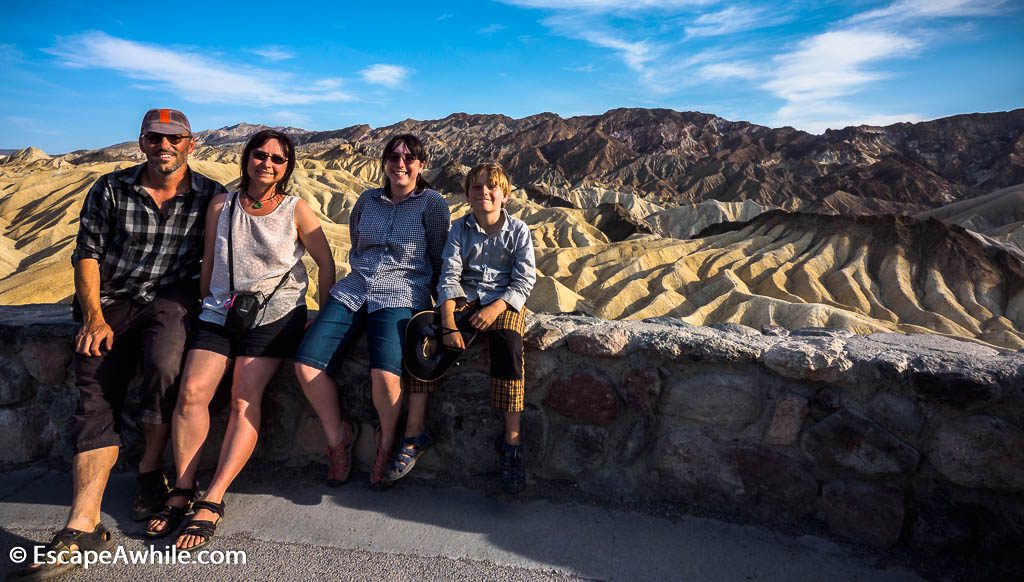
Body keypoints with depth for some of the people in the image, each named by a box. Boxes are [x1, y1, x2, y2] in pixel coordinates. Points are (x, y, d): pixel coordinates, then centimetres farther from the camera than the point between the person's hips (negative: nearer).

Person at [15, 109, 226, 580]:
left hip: (171, 298, -2)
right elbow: (87, 254, 4)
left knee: (162, 364, -31)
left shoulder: (210, 196, 1)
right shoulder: (109, 190, 4)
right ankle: (84, 525, -17)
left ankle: (151, 468, -7)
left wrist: (206, 309, -8)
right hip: (111, 301, 2)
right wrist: (94, 317, -6)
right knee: (95, 398, -14)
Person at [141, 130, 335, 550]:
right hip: (220, 311, 3)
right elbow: (208, 262, 14)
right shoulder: (221, 206, 7)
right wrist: (205, 305, 14)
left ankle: (212, 502, -12)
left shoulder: (296, 210, -1)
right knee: (191, 391, -14)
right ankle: (182, 492, -3)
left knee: (245, 399, -14)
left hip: (275, 314, -3)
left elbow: (325, 262, 2)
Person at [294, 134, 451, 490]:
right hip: (353, 290, 5)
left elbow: (441, 261, 6)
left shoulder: (433, 204, 5)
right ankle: (337, 436, 8)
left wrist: (431, 297, 2)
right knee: (306, 364, -16)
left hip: (401, 296, -4)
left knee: (384, 373, -31)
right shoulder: (368, 200, 18)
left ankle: (387, 440, 0)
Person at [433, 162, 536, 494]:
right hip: (464, 298, 2)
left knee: (508, 342, -35)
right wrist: (448, 324, -21)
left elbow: (525, 279, -4)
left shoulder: (518, 230, 4)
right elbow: (449, 276, -4)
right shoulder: (460, 229, 7)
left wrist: (495, 308, -22)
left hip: (504, 301, -2)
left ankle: (511, 442, -27)